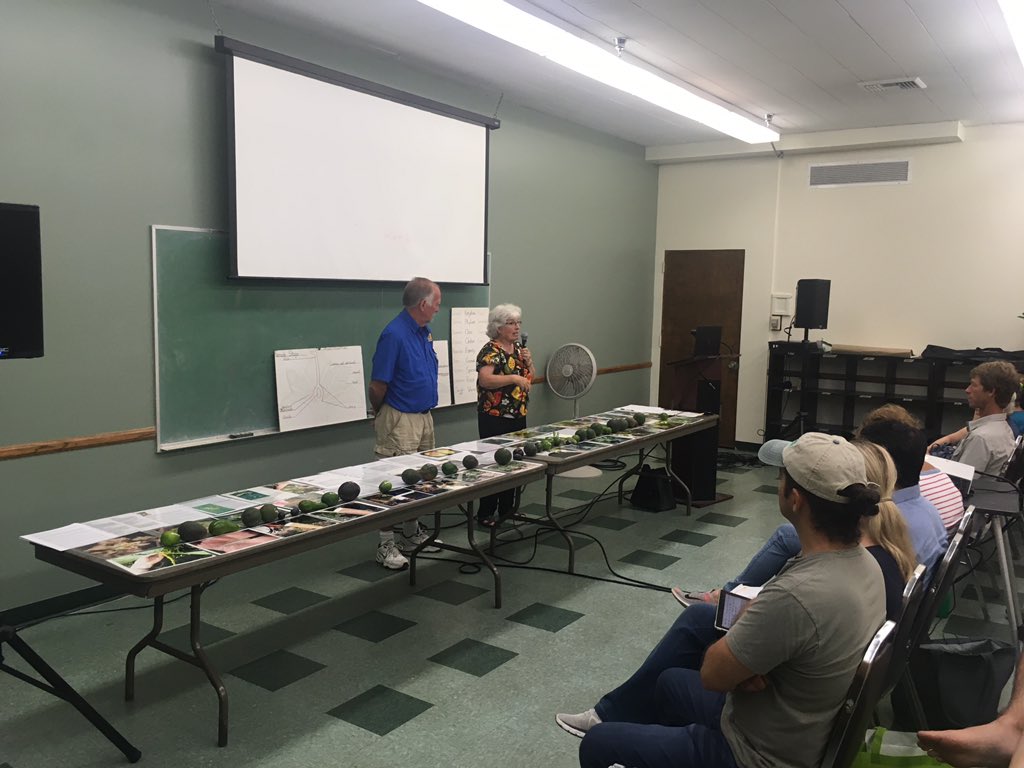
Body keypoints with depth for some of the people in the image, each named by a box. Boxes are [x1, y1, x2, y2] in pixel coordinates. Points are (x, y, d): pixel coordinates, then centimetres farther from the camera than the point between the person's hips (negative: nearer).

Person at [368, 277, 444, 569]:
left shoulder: (424, 332, 9)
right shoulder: (394, 334, -19)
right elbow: (377, 385, -16)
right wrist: (379, 416, 0)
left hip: (425, 417, 9)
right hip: (400, 421, -9)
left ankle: (412, 534, 32)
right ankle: (386, 545, 8)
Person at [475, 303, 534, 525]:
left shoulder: (519, 347, 11)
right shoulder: (490, 351, -13)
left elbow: (529, 378, 17)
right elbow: (484, 380, -27)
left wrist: (528, 361, -1)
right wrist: (513, 378, -33)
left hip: (518, 416, 8)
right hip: (495, 418, -8)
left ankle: (507, 510, 23)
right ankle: (485, 514, 4)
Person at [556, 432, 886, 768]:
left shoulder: (795, 595, -37)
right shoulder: (863, 561, -10)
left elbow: (712, 674, -23)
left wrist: (746, 614, -7)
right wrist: (744, 657, -13)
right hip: (797, 726, 8)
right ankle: (614, 713, 30)